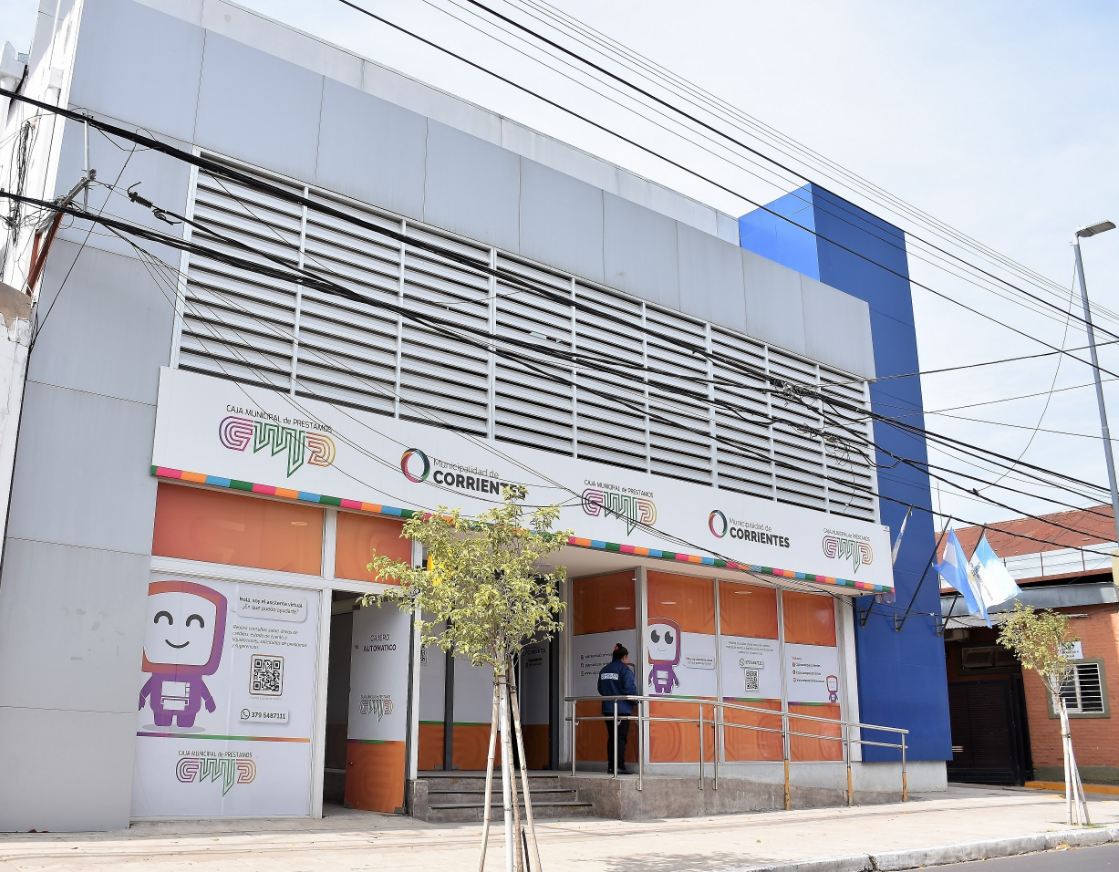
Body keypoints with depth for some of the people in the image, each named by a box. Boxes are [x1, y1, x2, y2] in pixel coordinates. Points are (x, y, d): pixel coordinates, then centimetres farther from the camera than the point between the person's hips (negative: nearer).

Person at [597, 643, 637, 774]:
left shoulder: (604, 670, 8)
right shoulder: (625, 670, -11)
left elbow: (600, 689, 12)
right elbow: (630, 688, -17)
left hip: (608, 709, 6)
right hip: (622, 708, -6)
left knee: (611, 737, 12)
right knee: (621, 737, -2)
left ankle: (610, 766, 12)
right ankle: (620, 766, -8)